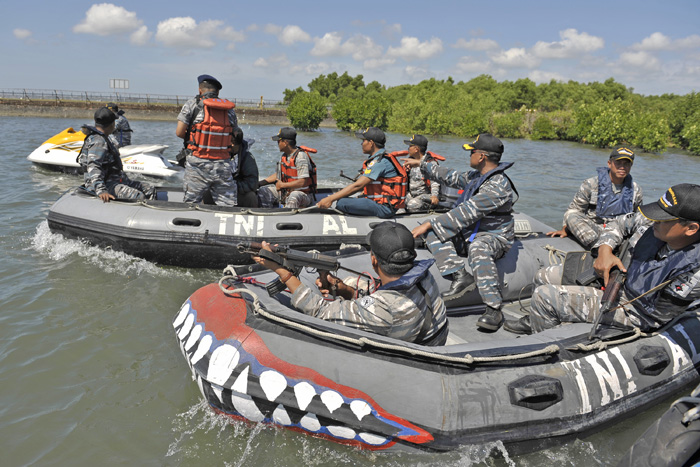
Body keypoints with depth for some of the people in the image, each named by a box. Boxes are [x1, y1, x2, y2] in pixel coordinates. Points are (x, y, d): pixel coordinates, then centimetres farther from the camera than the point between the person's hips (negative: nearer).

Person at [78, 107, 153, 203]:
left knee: (150, 190, 3)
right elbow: (93, 167, -30)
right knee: (139, 197, -30)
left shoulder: (102, 138, 18)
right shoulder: (98, 142, -16)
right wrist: (101, 191, -41)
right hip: (106, 184, -11)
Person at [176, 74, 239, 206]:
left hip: (198, 164, -2)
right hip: (224, 166, 2)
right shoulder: (230, 110, 10)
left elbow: (179, 132, -2)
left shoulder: (192, 104, 2)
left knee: (191, 204, 8)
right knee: (228, 207, 2)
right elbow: (234, 141, 8)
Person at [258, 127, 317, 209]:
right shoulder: (284, 156, 7)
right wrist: (260, 183, 12)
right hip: (287, 191, 9)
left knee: (294, 196, -41)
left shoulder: (301, 156, -19)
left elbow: (303, 182, -26)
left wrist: (282, 185, -17)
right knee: (263, 191, 1)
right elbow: (278, 175, 20)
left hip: (303, 194, -9)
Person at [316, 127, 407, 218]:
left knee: (341, 203, -20)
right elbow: (362, 186, 17)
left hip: (384, 208, -11)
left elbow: (357, 186, -22)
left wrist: (330, 199, -21)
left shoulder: (380, 161, -17)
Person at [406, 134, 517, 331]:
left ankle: (494, 309, -37)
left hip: (494, 237, -9)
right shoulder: (476, 176, 9)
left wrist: (430, 224, -26)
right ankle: (460, 276, -23)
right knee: (432, 232, -11)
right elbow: (451, 176, 25)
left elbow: (466, 213, -27)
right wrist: (421, 165, 28)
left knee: (478, 248, -43)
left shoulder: (498, 185, -21)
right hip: (469, 233, 9)